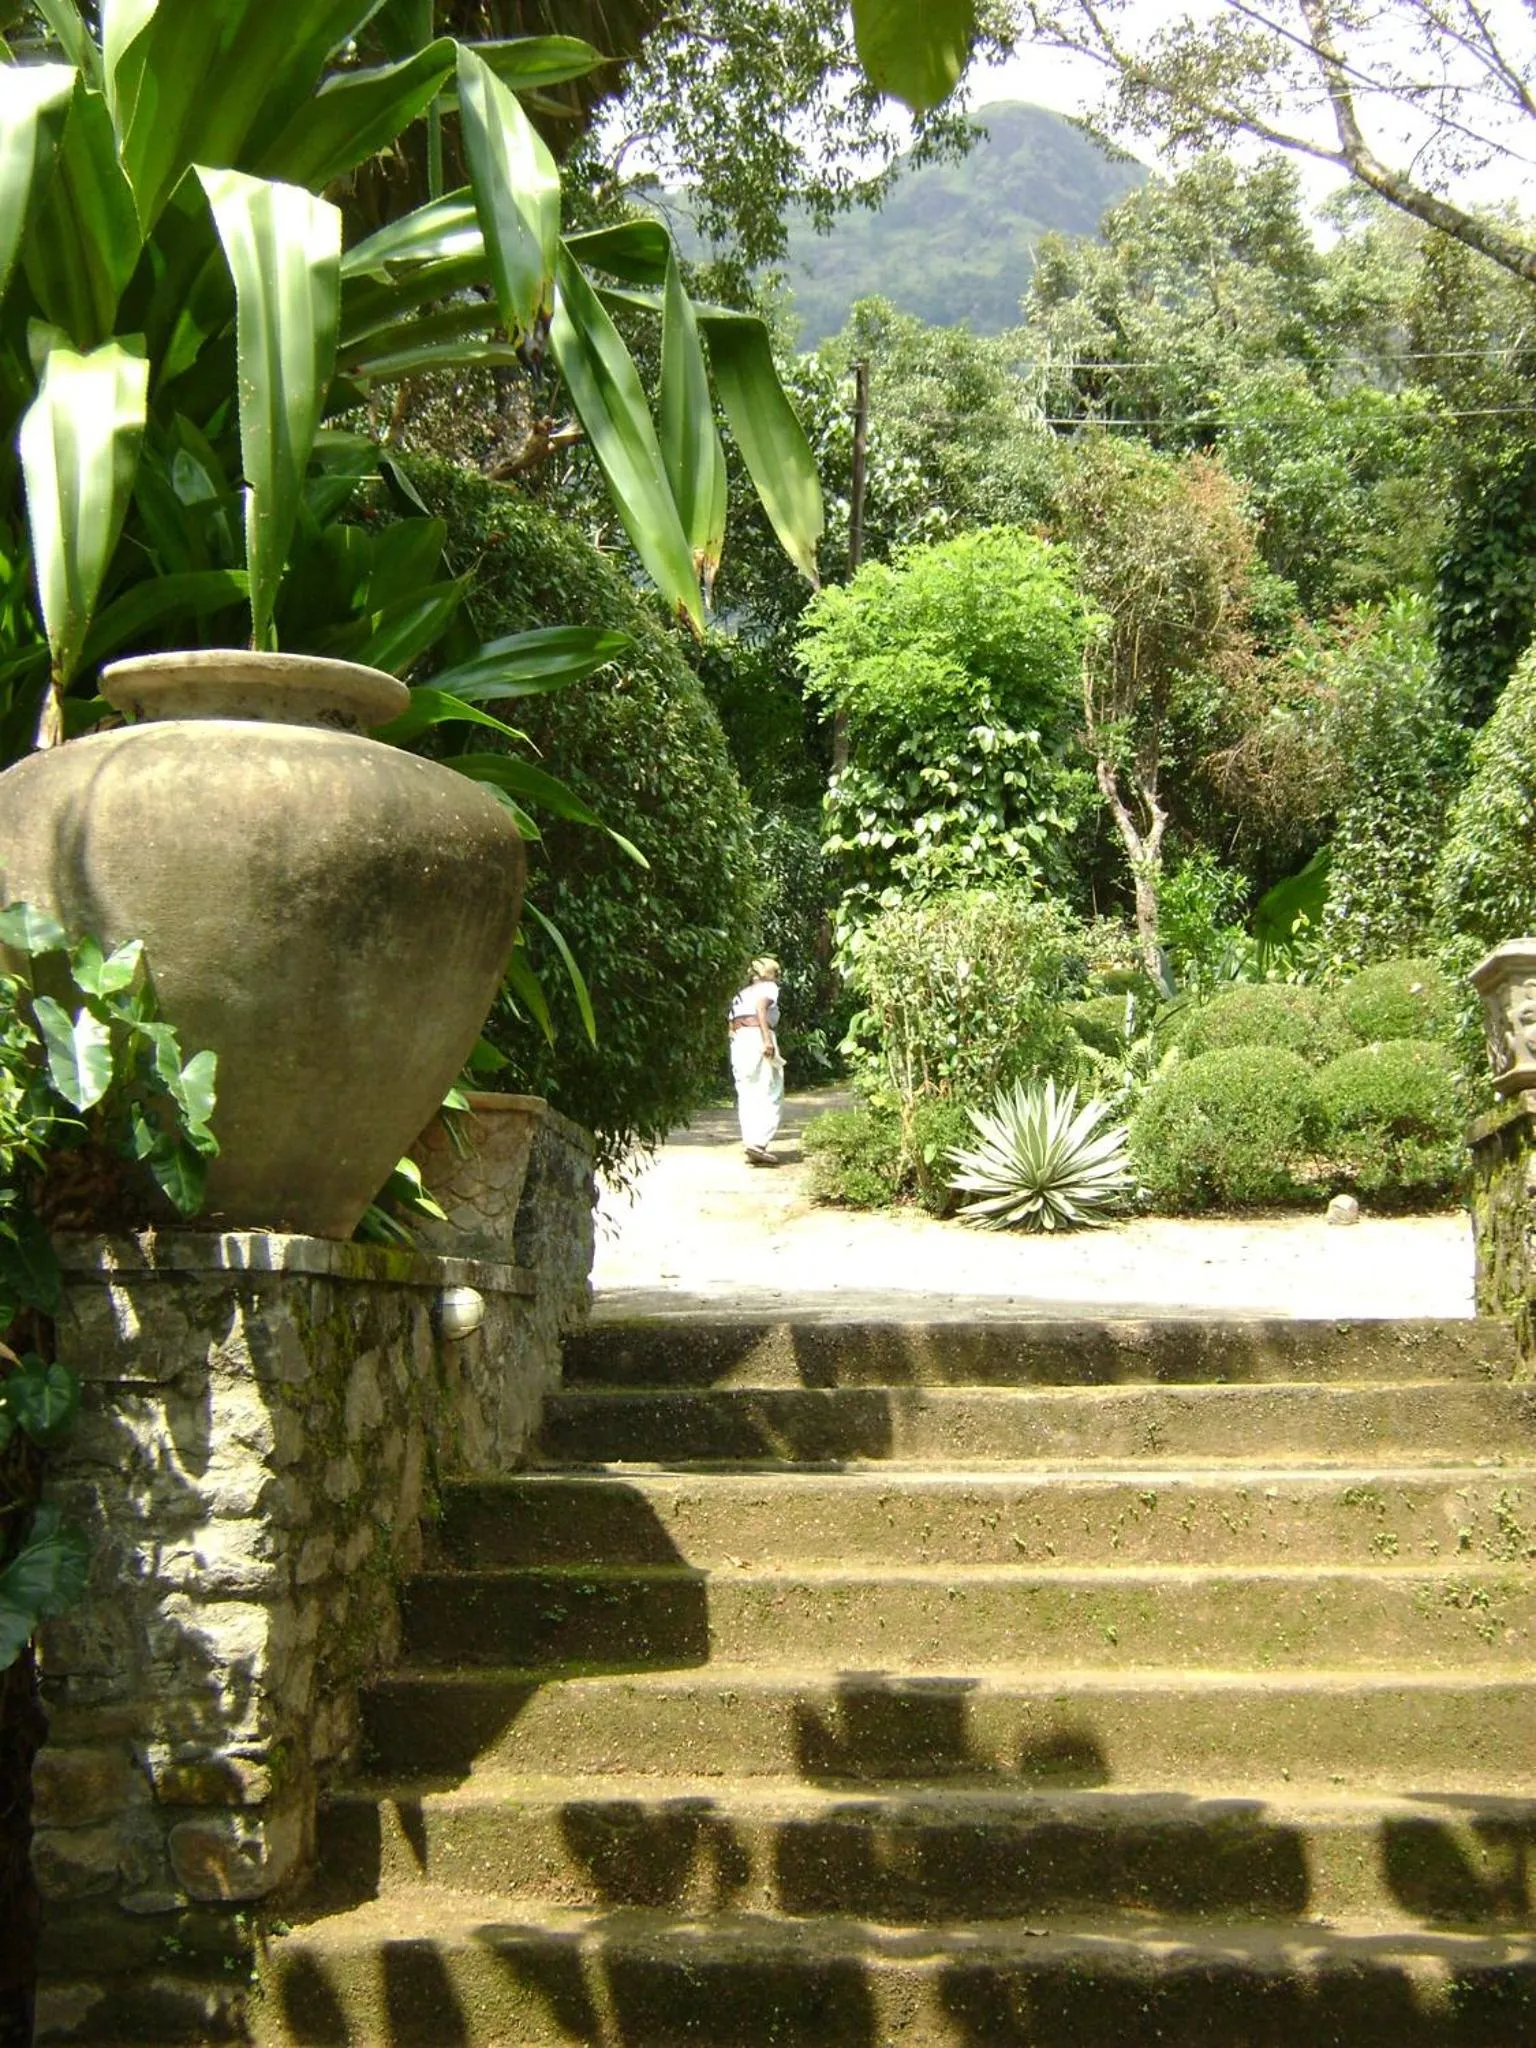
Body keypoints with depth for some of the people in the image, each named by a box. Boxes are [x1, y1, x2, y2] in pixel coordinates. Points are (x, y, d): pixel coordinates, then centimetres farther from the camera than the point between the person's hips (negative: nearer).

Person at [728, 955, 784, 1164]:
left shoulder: (740, 994, 27)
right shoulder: (768, 987, 5)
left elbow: (732, 1025, 19)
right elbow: (761, 1006, -16)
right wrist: (767, 1038, -25)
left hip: (738, 1041, 7)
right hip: (758, 1037, -7)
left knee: (747, 1096, 7)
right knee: (770, 1096, -6)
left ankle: (751, 1141, 3)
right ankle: (759, 1142, -19)